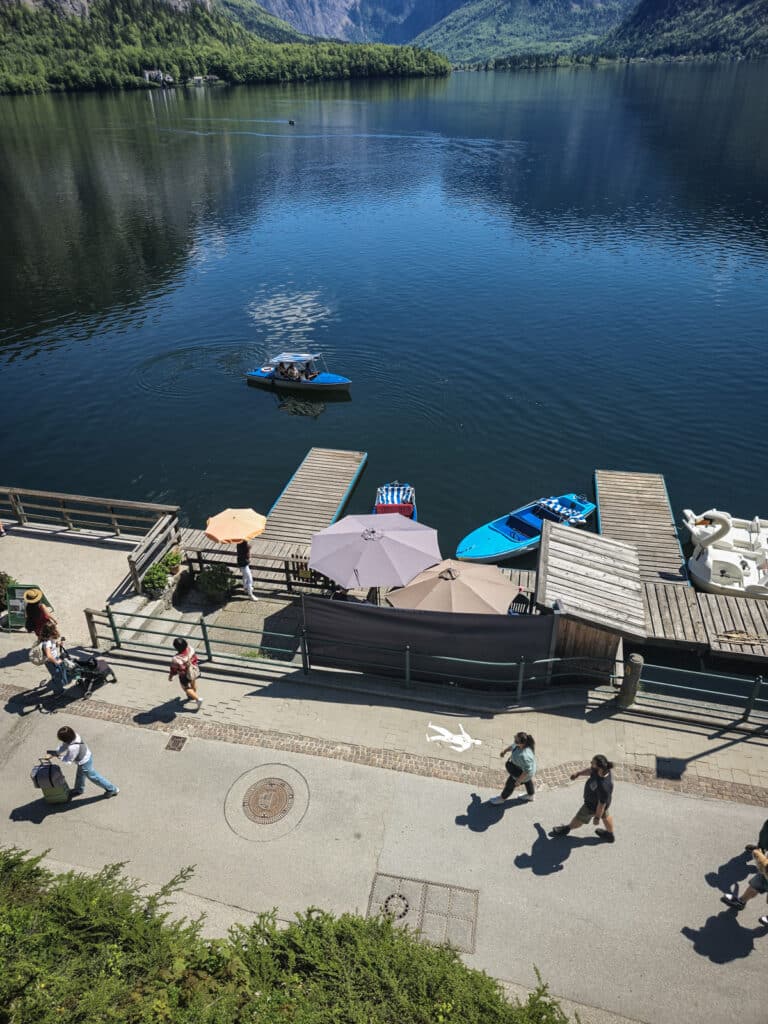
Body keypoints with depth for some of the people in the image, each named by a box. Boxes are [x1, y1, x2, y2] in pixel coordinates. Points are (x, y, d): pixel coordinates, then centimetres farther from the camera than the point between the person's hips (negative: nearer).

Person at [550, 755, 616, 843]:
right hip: (598, 798, 6)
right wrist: (578, 773, -7)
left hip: (593, 805, -6)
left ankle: (566, 829, 51)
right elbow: (590, 770, -1)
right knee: (605, 815, 33)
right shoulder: (600, 770, -26)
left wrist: (597, 817, -13)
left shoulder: (604, 787, -46)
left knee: (580, 818, 23)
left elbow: (602, 804, -28)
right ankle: (610, 835, 61)